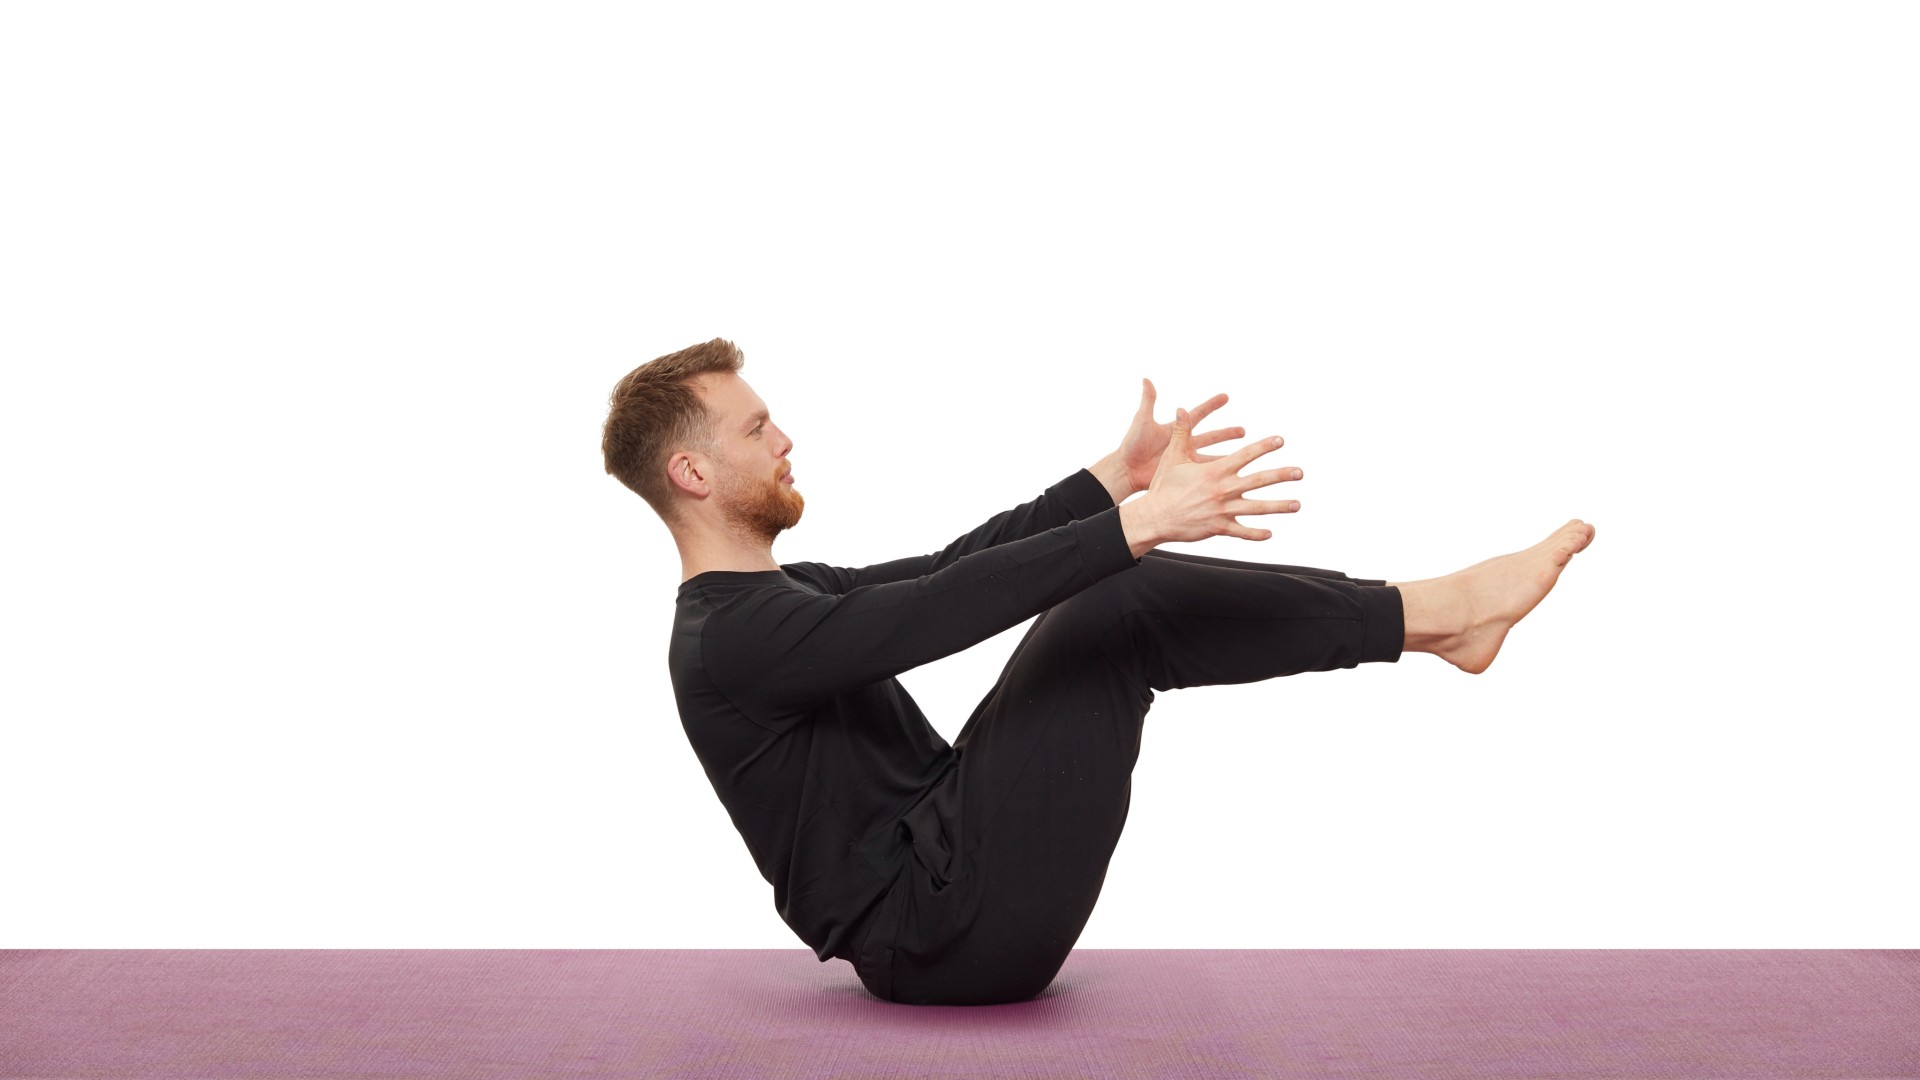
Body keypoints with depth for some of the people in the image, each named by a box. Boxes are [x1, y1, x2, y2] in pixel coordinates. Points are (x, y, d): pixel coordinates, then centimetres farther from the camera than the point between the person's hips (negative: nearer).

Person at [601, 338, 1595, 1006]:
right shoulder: (732, 641, -18)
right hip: (944, 927, -10)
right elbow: (945, 612, -30)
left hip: (949, 872, 10)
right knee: (1119, 612, -16)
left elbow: (948, 570, 16)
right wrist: (1140, 522, -33)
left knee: (1131, 605, 1)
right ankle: (1432, 614, -10)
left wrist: (1117, 480, 11)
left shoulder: (781, 595, 16)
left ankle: (1429, 613, -1)